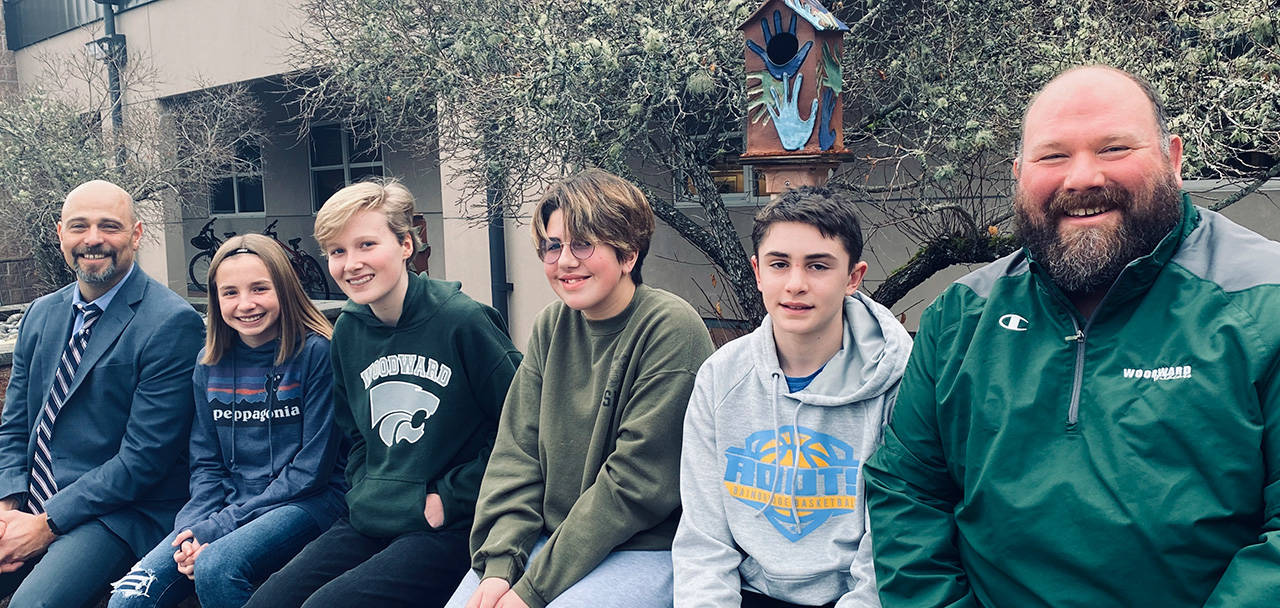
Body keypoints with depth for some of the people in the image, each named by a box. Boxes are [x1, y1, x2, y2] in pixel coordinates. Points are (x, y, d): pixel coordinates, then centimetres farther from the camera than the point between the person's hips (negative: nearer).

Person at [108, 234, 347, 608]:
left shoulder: (317, 353, -8)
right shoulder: (210, 365, 10)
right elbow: (206, 462, 12)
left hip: (306, 503, -4)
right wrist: (195, 527, -8)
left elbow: (312, 469, -10)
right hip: (227, 504, 5)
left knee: (216, 567, -31)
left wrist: (220, 527, -13)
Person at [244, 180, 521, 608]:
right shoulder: (348, 330, 8)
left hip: (450, 528, -6)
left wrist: (449, 499, -11)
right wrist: (366, 492, 6)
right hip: (369, 521, 6)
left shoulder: (463, 322, -13)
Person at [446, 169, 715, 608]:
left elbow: (636, 482, -17)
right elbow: (517, 449, 4)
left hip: (648, 550, -5)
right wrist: (498, 564, -9)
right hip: (549, 536, 5)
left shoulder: (671, 328, -14)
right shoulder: (552, 325, 5)